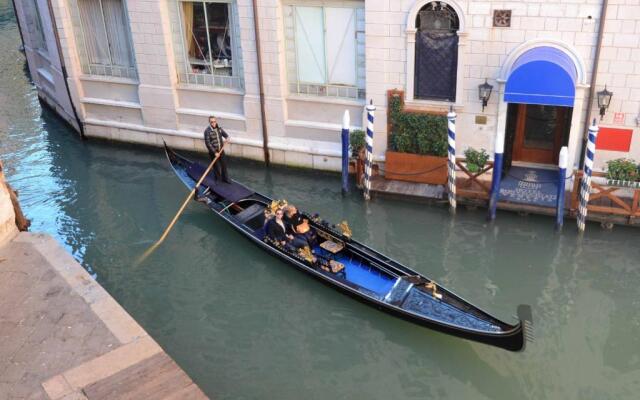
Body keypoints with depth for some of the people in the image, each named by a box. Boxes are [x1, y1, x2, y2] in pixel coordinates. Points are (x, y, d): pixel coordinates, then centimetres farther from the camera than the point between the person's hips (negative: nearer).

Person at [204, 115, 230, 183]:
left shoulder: (219, 128, -2)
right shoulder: (207, 131, -19)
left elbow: (225, 134, 15)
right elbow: (208, 143, -20)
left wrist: (227, 138, -10)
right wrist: (214, 152, -21)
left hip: (221, 150, 5)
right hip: (213, 152, -5)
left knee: (224, 165, 15)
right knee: (216, 166, 6)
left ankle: (225, 178, 33)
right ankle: (218, 180, 23)